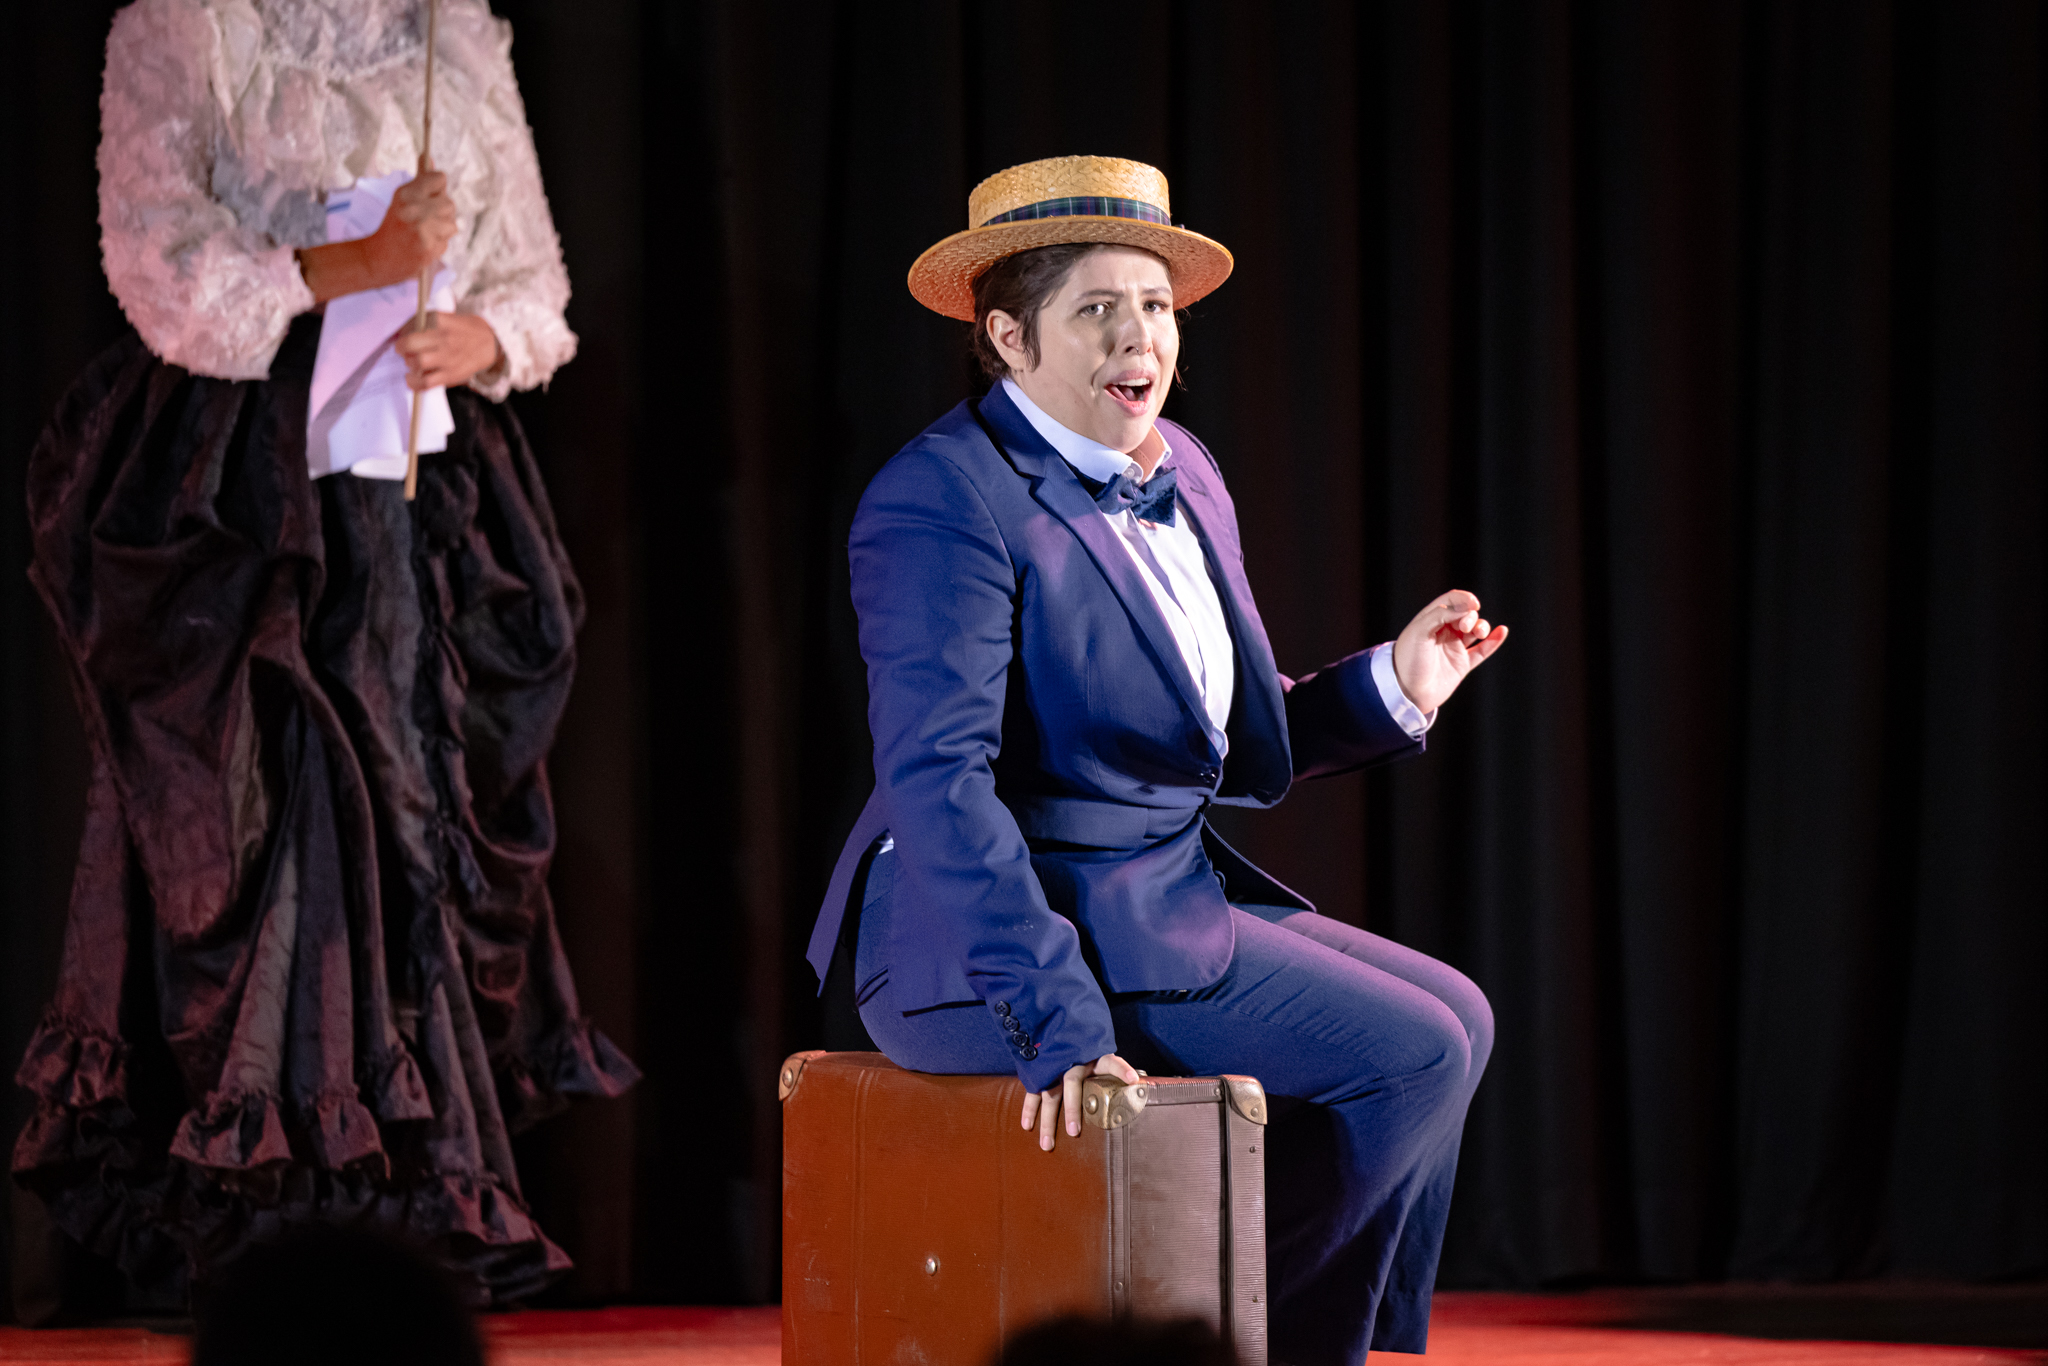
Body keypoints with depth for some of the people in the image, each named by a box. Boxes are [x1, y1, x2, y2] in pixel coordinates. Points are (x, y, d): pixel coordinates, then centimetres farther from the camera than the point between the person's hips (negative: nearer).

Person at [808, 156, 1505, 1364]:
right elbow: (938, 778, -25)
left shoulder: (1184, 478, 11)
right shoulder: (946, 498, -17)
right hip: (1002, 938, -10)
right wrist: (1058, 1014, -31)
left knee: (1452, 1018, 11)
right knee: (1406, 1057, -15)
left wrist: (1391, 689, 1)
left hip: (1164, 900, 10)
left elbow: (1230, 749, 19)